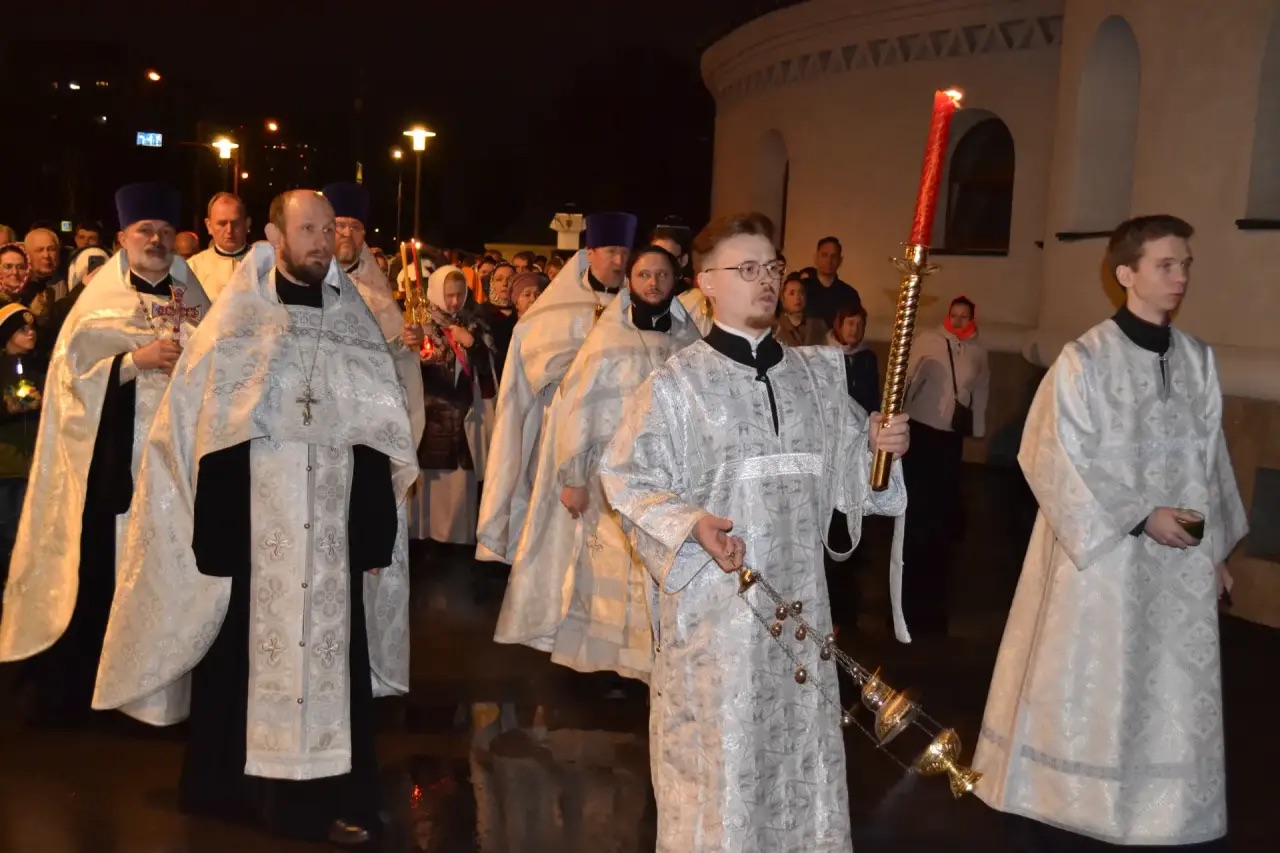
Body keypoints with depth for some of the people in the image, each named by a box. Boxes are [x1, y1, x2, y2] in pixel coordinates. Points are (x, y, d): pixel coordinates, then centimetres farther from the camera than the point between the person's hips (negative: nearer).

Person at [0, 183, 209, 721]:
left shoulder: (193, 299, 13)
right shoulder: (102, 300, 3)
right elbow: (75, 370, -5)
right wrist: (137, 359, -16)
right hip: (114, 453, -3)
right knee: (104, 566, -3)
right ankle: (76, 686, 7)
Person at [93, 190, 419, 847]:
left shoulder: (355, 326, 7)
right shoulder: (236, 323, -1)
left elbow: (379, 436, 5)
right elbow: (203, 433, -5)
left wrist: (374, 533, 0)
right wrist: (215, 533, -11)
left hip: (331, 530, 2)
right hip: (253, 526, -2)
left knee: (330, 653, 4)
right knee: (244, 653, 6)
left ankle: (328, 793, 14)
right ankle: (238, 787, 22)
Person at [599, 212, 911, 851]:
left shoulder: (815, 374, 9)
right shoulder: (675, 383, -5)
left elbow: (842, 470, 15)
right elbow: (631, 482, -7)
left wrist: (877, 446, -6)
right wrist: (692, 526, -23)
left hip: (799, 595, 4)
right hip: (714, 599, -4)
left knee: (800, 745, 14)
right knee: (717, 754, 3)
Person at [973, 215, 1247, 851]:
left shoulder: (1199, 360, 6)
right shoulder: (1084, 361, -10)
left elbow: (1210, 459, 12)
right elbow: (1056, 463, -12)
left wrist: (1217, 548, 12)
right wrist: (1139, 517, -15)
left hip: (1180, 560, 5)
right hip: (1102, 556, -5)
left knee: (1171, 698, 9)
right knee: (1079, 695, 4)